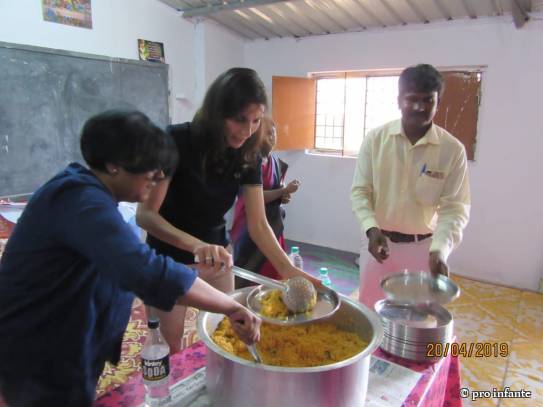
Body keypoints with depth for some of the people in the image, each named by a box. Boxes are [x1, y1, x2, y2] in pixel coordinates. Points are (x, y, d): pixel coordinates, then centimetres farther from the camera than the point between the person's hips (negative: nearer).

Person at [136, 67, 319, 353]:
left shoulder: (249, 156, -11)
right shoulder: (177, 142, -25)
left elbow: (258, 224, -13)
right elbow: (145, 214, -29)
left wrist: (287, 269, -28)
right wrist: (195, 245, -45)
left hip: (216, 252, 4)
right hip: (169, 254, -3)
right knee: (171, 343, 11)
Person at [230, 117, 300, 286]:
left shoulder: (275, 161, 7)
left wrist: (284, 196, -2)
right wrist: (284, 191, -20)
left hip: (272, 223, 7)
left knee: (272, 270, 14)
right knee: (250, 271, 3)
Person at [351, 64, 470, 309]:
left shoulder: (453, 149, -9)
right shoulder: (375, 139, -6)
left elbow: (454, 207, -8)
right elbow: (360, 191, -4)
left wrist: (440, 249, -23)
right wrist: (371, 229, -20)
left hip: (423, 247, 0)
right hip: (380, 241, 1)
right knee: (369, 312, 15)